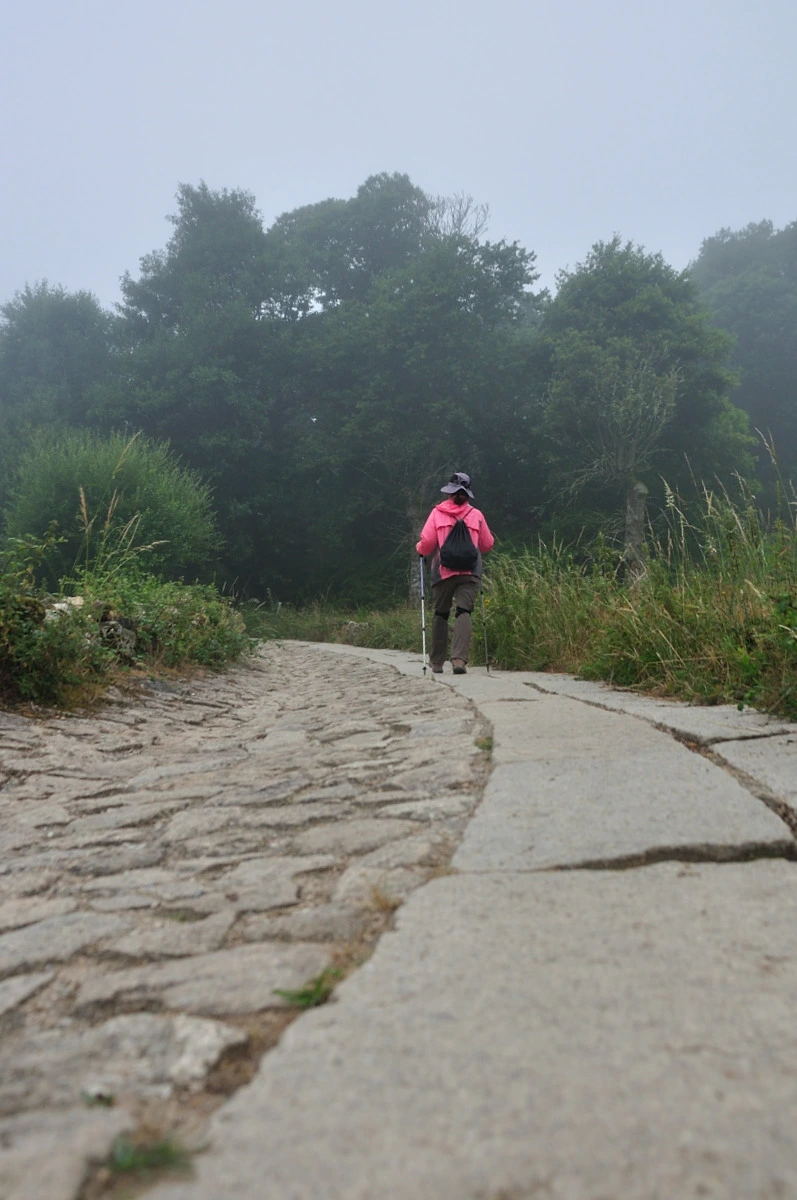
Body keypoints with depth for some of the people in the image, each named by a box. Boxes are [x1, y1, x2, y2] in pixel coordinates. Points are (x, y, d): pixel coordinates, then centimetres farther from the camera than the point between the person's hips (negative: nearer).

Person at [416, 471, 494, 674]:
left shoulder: (437, 512, 2)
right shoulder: (476, 515, 7)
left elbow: (427, 541, -4)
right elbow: (487, 545, 14)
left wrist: (421, 550, 18)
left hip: (443, 571, 0)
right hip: (470, 572, 0)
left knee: (440, 614, 12)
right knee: (464, 612, -4)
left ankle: (437, 662, 18)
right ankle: (459, 658, -21)